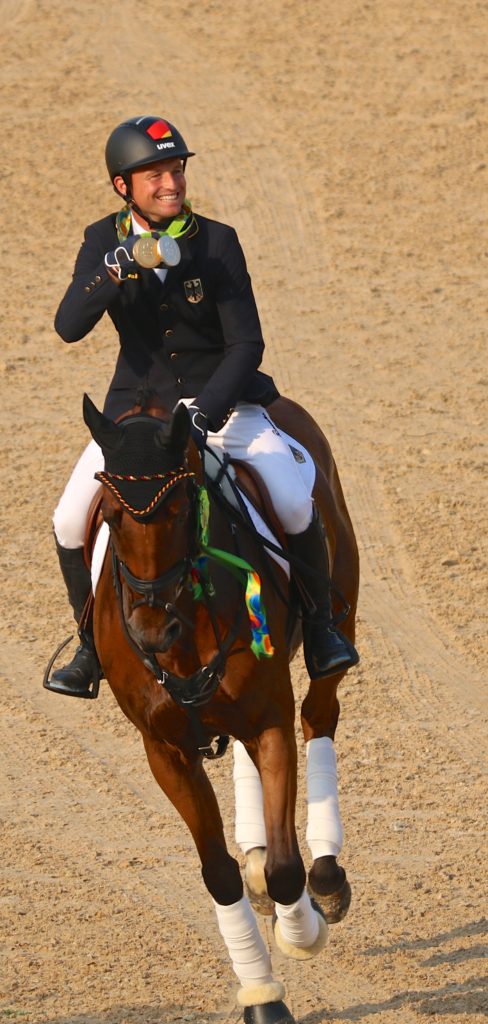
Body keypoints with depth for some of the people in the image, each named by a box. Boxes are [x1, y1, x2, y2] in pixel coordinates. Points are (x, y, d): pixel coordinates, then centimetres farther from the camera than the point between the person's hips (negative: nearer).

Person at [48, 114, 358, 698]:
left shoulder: (216, 242, -11)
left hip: (220, 401, -2)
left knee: (296, 506, -21)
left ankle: (318, 627, 3)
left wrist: (206, 411, -27)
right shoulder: (103, 242, -4)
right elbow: (69, 326, -17)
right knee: (71, 522, -12)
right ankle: (92, 645, 11)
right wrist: (113, 271, -35)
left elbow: (246, 343, -12)